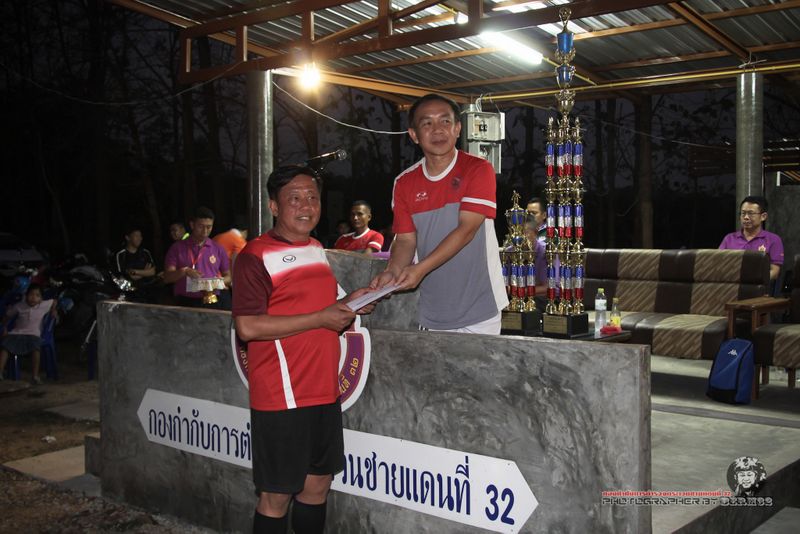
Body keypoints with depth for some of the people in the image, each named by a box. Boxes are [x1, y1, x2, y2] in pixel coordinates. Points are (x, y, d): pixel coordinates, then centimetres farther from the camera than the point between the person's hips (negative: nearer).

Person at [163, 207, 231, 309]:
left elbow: (229, 277, 17)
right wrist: (183, 272, -16)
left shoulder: (218, 249, 13)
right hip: (185, 303, -1)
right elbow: (167, 277, 3)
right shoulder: (177, 248, 8)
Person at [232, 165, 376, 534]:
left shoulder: (317, 249, 13)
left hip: (324, 390, 8)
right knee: (277, 495, 4)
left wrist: (347, 304, 7)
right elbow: (248, 327, -21)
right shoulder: (255, 256, -12)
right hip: (281, 397, -8)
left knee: (317, 484, 17)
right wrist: (321, 318, -19)